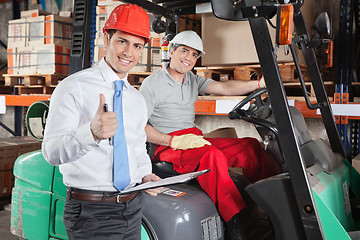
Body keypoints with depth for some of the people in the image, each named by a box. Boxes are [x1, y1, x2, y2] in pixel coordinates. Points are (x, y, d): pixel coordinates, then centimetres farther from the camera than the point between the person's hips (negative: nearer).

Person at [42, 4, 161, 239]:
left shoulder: (138, 99, 10)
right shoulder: (74, 87, -11)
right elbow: (52, 152, -20)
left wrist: (145, 175, 0)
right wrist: (92, 133, -38)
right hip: (91, 212, -6)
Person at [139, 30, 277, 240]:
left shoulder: (193, 80, 17)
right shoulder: (152, 83, -2)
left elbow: (223, 88, 1)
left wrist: (260, 84, -16)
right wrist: (174, 141, -21)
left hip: (194, 141, 7)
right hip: (166, 148, -7)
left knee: (250, 145, -7)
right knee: (212, 154, -35)